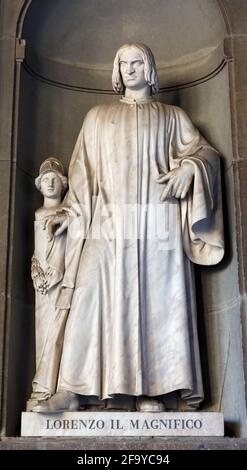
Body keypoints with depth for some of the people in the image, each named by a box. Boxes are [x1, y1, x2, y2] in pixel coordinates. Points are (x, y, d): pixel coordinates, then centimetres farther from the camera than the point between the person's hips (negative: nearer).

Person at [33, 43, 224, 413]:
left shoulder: (173, 117, 19)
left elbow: (206, 151, 13)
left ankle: (151, 389, -3)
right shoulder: (98, 117, 22)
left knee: (156, 302, -7)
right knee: (91, 299, -11)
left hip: (158, 224, 0)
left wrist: (187, 168, -9)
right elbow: (83, 170, 17)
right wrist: (71, 211, 6)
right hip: (108, 223, 1)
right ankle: (71, 389, -10)